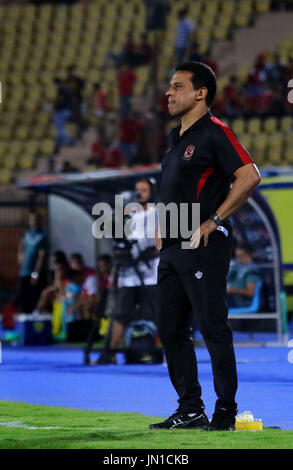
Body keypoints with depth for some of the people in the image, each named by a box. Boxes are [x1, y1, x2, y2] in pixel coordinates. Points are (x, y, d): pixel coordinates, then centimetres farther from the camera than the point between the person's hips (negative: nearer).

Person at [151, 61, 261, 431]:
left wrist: (213, 220, -17)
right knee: (170, 330, 9)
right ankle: (190, 411, 16)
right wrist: (161, 228, 17)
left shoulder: (214, 133, -8)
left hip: (203, 246, -10)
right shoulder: (176, 139, 19)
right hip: (172, 248, 10)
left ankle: (225, 412, -4)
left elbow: (249, 176, -18)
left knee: (212, 328, -9)